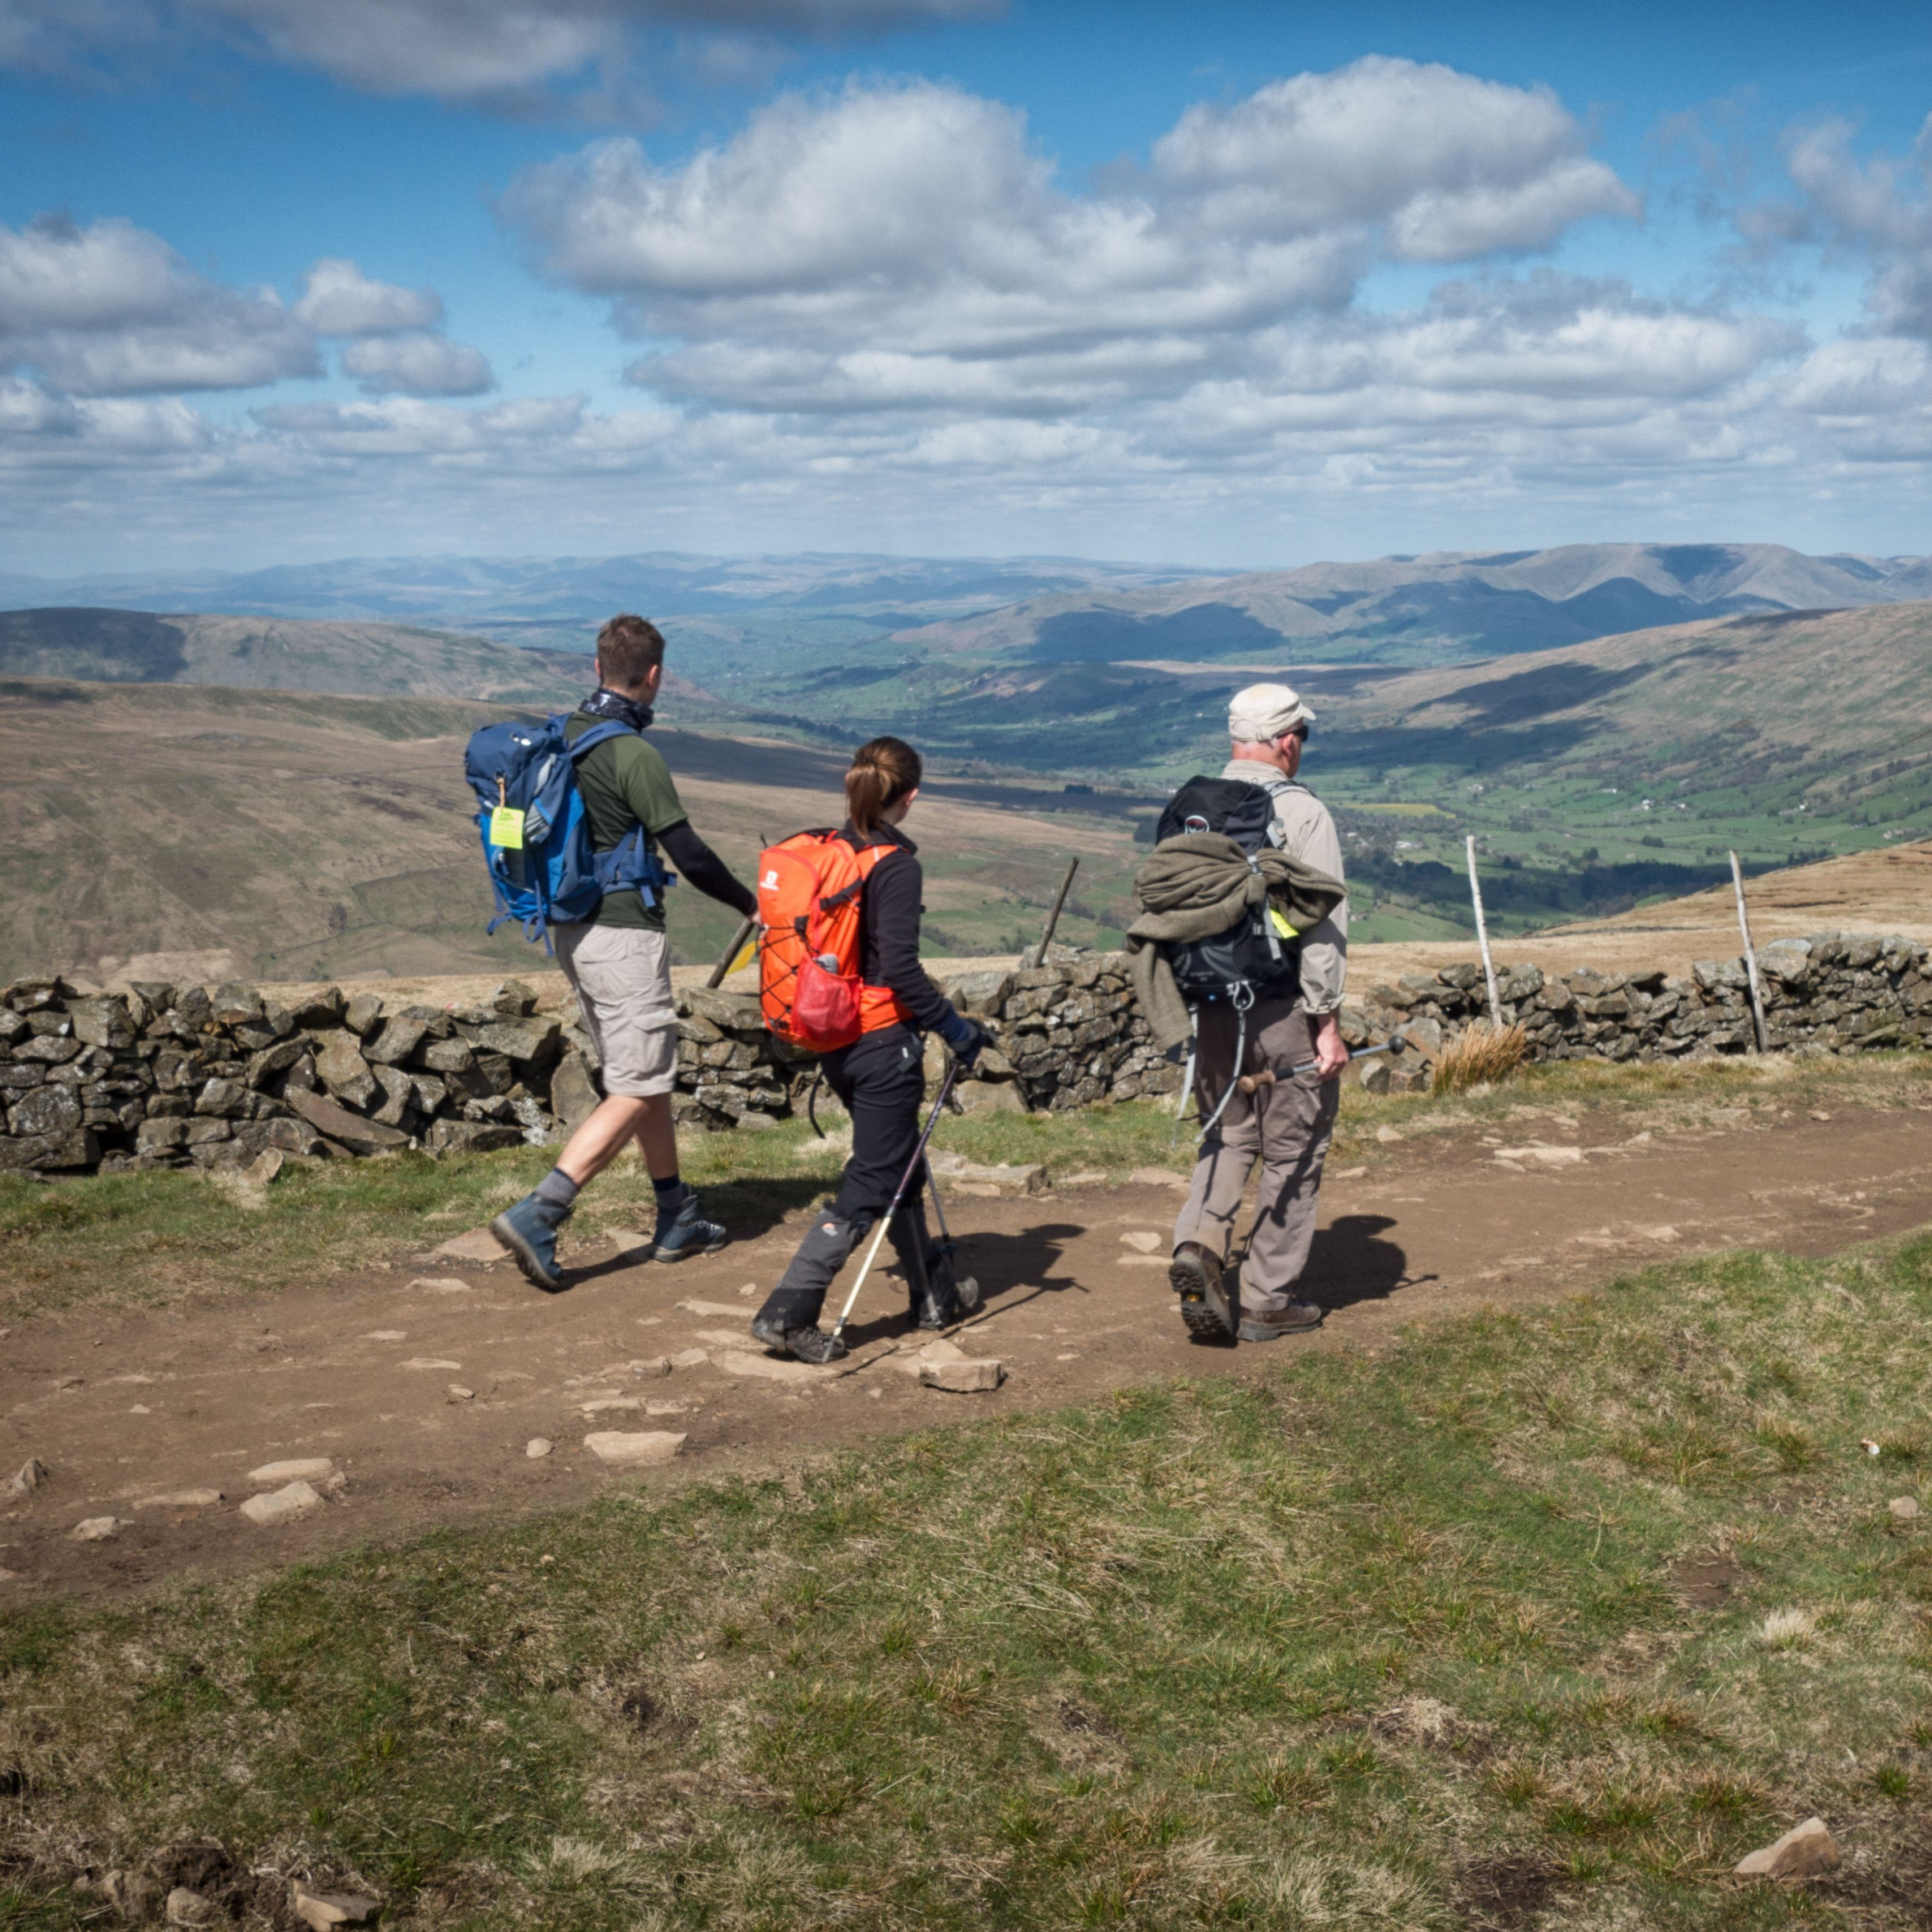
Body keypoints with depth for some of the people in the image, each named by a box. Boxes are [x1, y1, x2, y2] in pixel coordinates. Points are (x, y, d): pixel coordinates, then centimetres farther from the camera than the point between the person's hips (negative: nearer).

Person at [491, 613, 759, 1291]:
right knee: (636, 1092, -3)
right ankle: (537, 1214, -12)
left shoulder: (559, 737, 7)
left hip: (568, 928, 9)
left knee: (646, 1077, 17)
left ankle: (677, 1219, 24)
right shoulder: (635, 756, -18)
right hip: (622, 934, -9)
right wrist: (750, 906, -3)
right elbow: (688, 854, -17)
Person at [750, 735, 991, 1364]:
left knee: (899, 1163, 22)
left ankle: (935, 1294, 34)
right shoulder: (896, 865, -16)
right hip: (883, 1041, -8)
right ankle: (788, 1313, -6)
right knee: (871, 1183, 0)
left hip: (834, 1041, 8)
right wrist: (953, 1026, -11)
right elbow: (900, 968, -21)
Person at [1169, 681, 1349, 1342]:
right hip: (1282, 1011, -5)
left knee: (1227, 1135, 19)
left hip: (1209, 1005, 5)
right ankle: (1265, 1301, 12)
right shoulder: (1302, 814, -9)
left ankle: (1198, 1244, -6)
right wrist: (1328, 1022, -9)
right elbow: (1324, 923, -13)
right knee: (1292, 1151, 7)